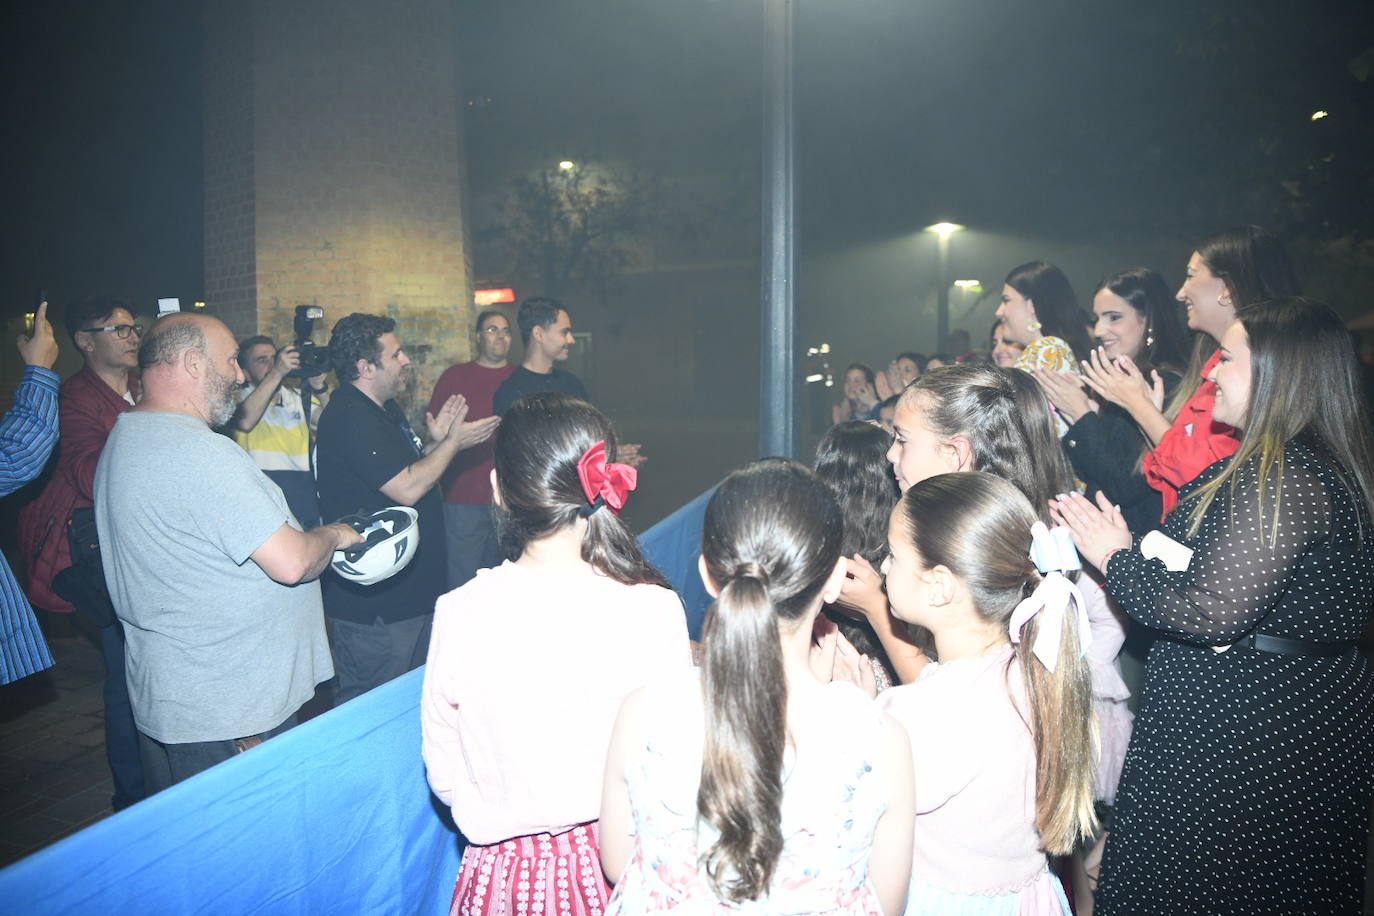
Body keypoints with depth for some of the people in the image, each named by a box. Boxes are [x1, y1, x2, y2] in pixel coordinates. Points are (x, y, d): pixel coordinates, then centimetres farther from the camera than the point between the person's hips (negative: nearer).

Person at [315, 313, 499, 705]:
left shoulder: (385, 409, 13)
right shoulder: (350, 420, -20)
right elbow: (407, 489, -25)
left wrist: (437, 441, 3)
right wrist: (453, 442, -14)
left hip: (412, 590, 11)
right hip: (373, 604, -11)